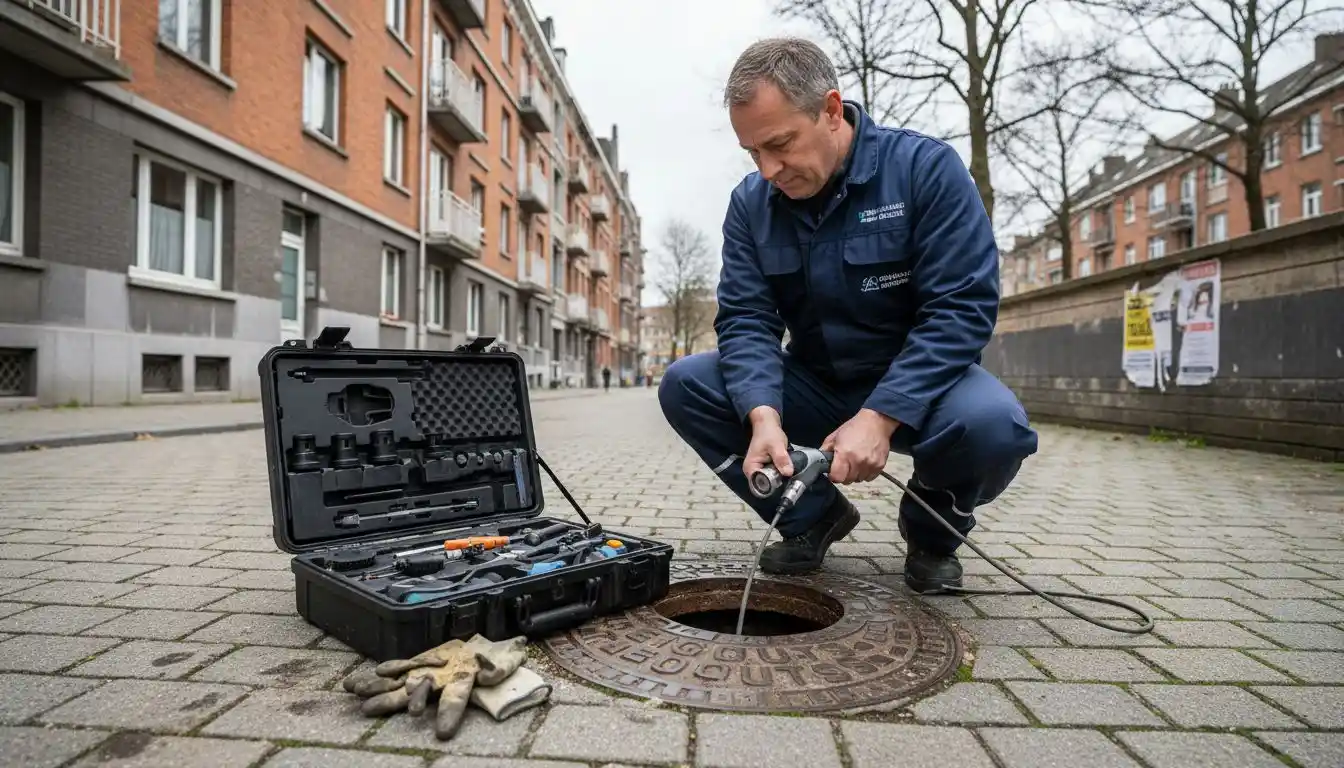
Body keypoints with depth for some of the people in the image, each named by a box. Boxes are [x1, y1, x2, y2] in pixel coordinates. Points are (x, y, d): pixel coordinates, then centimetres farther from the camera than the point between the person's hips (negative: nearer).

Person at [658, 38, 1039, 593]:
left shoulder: (925, 168, -14)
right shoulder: (750, 202, -3)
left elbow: (962, 307, -21)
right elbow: (746, 318, -10)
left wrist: (879, 416, -31)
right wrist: (764, 415, -29)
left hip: (914, 385, -3)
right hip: (813, 384, 4)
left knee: (992, 425, -35)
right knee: (684, 386, -15)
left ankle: (932, 528, 3)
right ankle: (814, 516, 3)